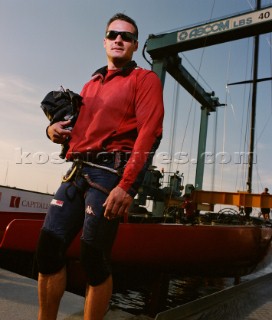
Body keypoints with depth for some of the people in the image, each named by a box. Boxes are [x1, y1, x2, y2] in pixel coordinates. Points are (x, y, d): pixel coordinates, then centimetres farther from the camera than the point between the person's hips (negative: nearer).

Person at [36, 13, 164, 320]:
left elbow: (149, 134, -9)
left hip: (110, 172, -6)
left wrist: (127, 186, -19)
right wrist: (55, 129, 6)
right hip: (77, 171, 6)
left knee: (94, 259, -3)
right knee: (48, 247, 1)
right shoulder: (91, 84, 25)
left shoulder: (145, 79, 5)